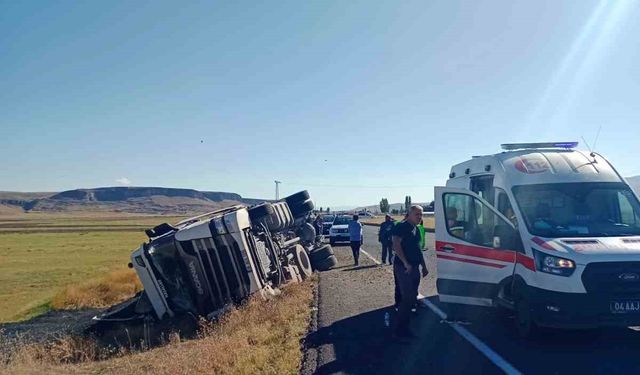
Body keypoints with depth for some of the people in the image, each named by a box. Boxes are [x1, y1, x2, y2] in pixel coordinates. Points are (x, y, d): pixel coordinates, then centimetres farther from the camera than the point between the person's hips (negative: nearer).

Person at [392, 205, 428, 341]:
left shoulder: (416, 230, 17)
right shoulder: (401, 227, -10)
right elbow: (396, 245, -21)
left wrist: (424, 267, 23)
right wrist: (406, 263, -24)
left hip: (414, 268, 9)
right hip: (403, 268, -9)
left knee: (412, 298, 11)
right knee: (408, 298, -11)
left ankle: (404, 328, 20)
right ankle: (398, 331, -4)